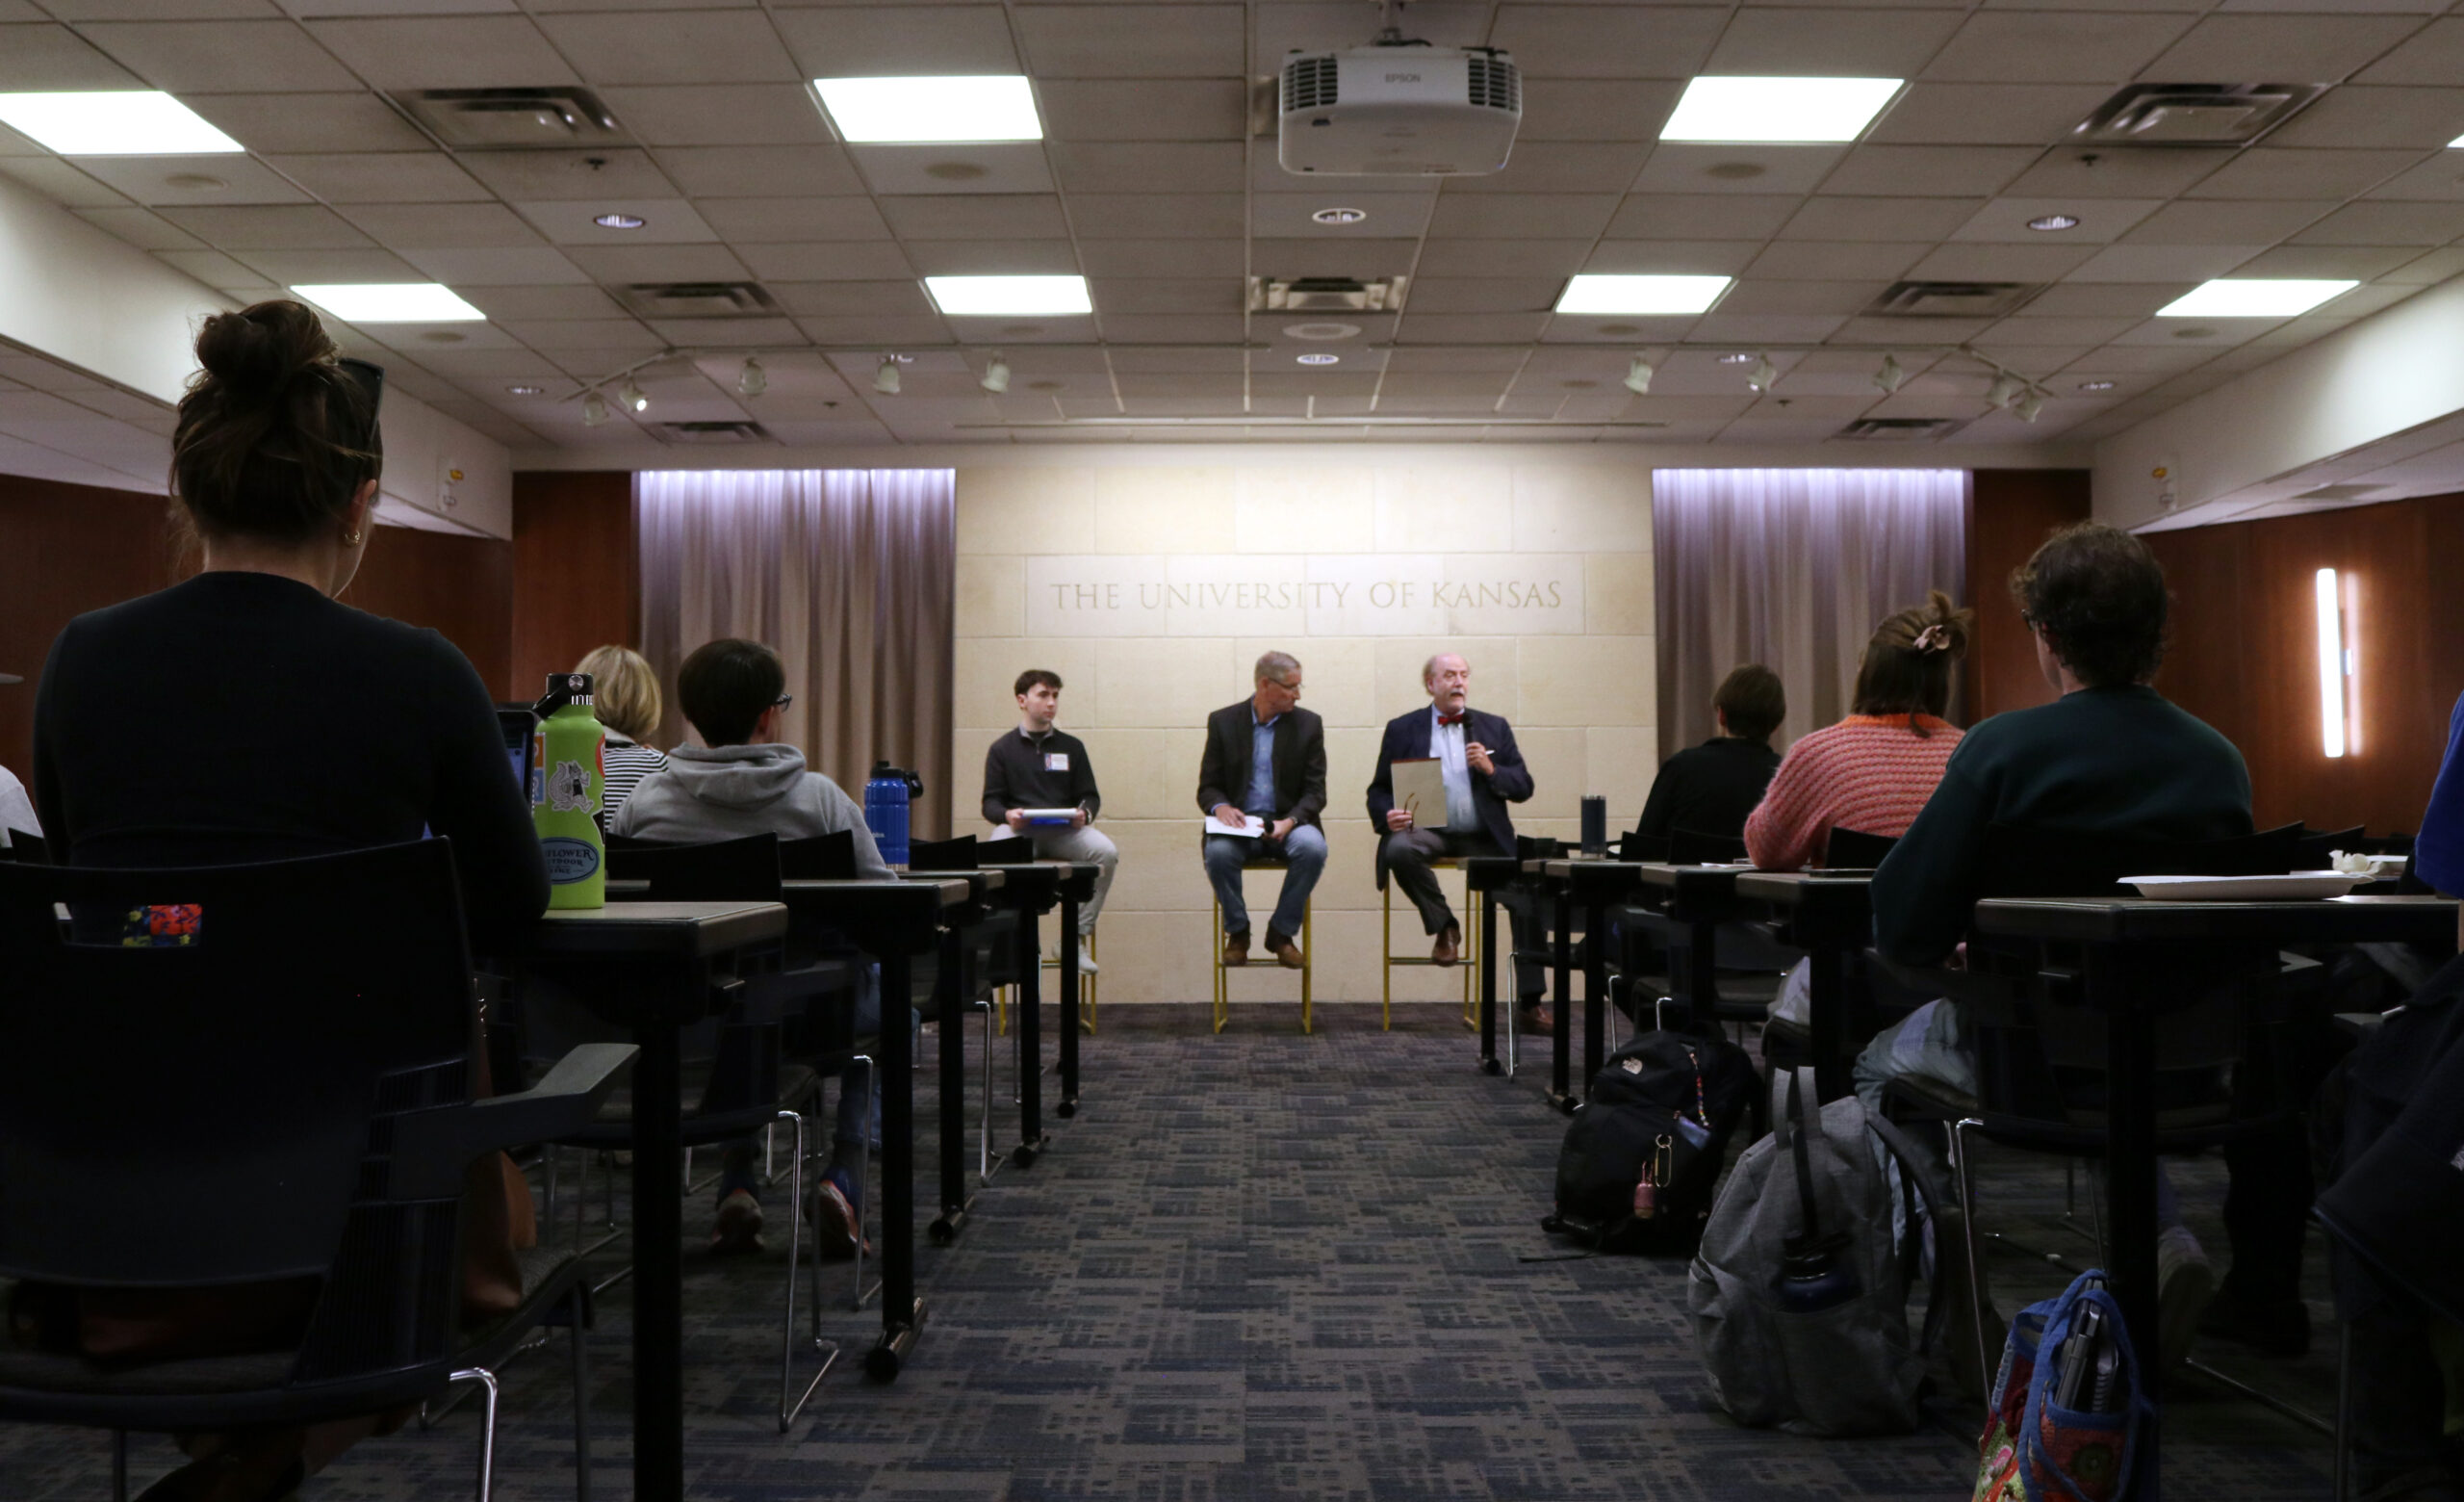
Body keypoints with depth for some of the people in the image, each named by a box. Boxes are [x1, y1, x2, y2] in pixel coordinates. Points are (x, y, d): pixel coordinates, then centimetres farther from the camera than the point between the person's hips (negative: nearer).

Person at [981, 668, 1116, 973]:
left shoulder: (1071, 747, 18)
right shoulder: (1002, 748, 13)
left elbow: (1090, 796, 15)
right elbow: (990, 802, 7)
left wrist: (1084, 813, -10)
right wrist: (1007, 815, -18)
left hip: (1065, 831, 2)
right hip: (1019, 829, -2)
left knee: (1107, 851, -29)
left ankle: (1077, 938, -19)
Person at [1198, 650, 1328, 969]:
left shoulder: (1308, 725, 4)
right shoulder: (1223, 721, 4)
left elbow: (1315, 791, 1)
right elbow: (1208, 787, 5)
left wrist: (1290, 821, -19)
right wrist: (1220, 807, -20)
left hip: (1288, 823, 1)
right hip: (1238, 823, -1)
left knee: (1313, 847, -32)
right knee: (1218, 852, -33)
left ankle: (1281, 932, -10)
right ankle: (1237, 932, -7)